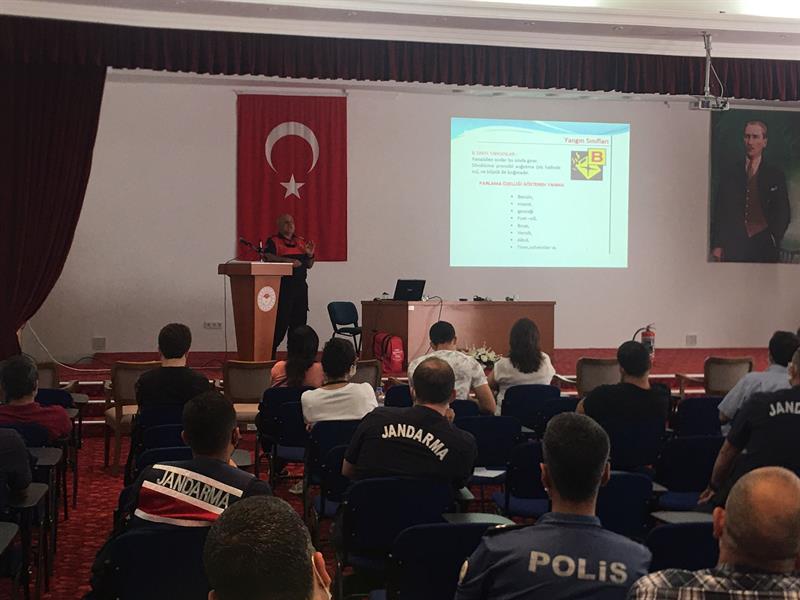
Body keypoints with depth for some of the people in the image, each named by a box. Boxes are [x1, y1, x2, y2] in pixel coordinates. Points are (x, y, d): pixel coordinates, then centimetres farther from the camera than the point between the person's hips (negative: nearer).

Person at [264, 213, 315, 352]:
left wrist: (310, 255, 0)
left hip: (300, 287, 6)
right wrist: (288, 260, -27)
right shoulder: (273, 241, 1)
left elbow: (309, 265, 21)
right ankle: (270, 353, -2)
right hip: (283, 287, -6)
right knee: (280, 323, -8)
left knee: (299, 321, 8)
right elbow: (268, 257, -17)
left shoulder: (302, 242, 18)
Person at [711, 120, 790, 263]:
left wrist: (773, 239, -6)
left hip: (764, 248, -1)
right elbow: (719, 212, 8)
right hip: (733, 248, 1)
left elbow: (783, 214, 7)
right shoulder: (728, 174, 11)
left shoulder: (776, 176, 8)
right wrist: (716, 245, -1)